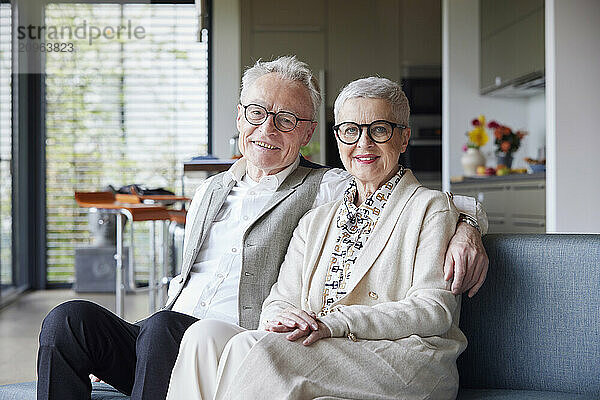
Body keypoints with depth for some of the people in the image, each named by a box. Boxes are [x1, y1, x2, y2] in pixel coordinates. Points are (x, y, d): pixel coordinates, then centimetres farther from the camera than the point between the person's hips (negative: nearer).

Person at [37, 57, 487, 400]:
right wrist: (109, 348, 19)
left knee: (163, 329, -35)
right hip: (162, 343, 6)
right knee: (69, 319, -18)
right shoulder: (211, 191, 25)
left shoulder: (329, 189, 7)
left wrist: (465, 225, -20)